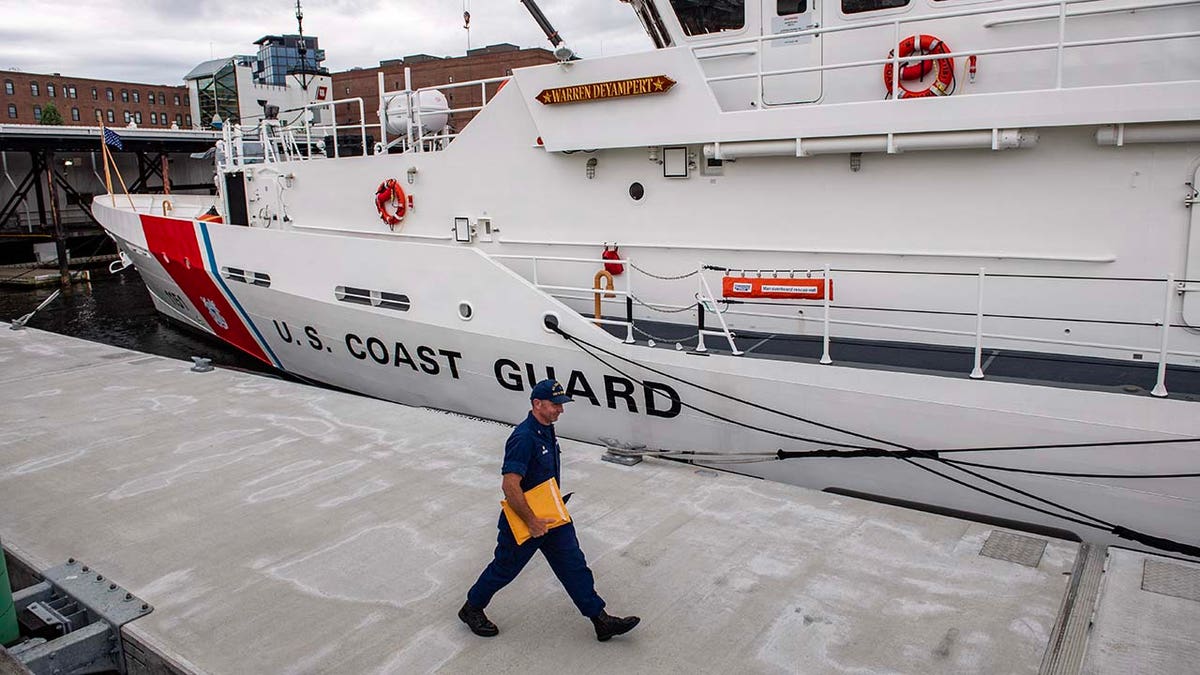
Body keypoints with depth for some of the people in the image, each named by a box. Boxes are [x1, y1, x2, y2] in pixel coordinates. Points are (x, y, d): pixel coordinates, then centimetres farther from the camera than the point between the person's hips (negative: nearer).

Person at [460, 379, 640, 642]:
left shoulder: (547, 429, 2)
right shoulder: (524, 438, -28)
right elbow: (510, 484, -32)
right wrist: (531, 521, -27)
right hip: (522, 521, -8)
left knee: (574, 565, 7)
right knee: (505, 568, 11)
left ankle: (600, 619, 14)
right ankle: (472, 608, 35)